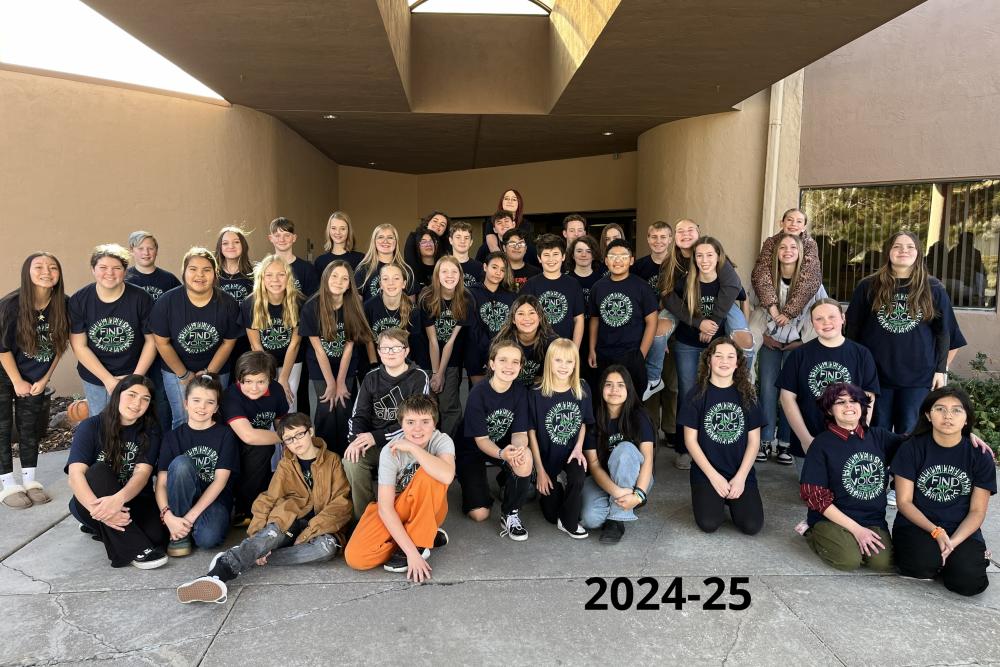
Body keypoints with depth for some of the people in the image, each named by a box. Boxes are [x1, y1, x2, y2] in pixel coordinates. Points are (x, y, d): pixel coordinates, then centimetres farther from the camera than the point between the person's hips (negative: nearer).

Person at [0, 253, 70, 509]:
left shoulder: (63, 305, -14)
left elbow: (60, 345, -2)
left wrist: (45, 378, -2)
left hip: (36, 378, 3)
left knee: (30, 428, 10)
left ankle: (30, 481, 20)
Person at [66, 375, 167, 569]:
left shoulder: (150, 432, -2)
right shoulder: (91, 427, -8)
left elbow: (142, 473, -18)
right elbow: (75, 474, -22)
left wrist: (118, 499, -41)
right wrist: (97, 509, -41)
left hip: (132, 499, 2)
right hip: (90, 501, -1)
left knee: (156, 535, -28)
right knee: (99, 471, -32)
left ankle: (101, 529, 5)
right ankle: (135, 549, -33)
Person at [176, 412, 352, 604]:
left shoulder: (332, 460, 3)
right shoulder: (286, 464, 12)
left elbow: (341, 503, -6)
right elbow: (268, 500, 3)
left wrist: (309, 532, -17)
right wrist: (258, 535, -15)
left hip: (320, 526, -1)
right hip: (291, 522, 2)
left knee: (327, 546, -36)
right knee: (273, 532, -34)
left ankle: (250, 559, -34)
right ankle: (218, 573, -50)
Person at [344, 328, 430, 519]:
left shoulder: (419, 378, -5)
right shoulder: (372, 377, 10)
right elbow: (359, 415, 8)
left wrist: (377, 436, -18)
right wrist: (357, 439, -15)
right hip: (374, 445, 4)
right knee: (351, 460, -26)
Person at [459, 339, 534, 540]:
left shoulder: (520, 391, -12)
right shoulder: (478, 394, -23)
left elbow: (519, 432, -12)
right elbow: (481, 439, -22)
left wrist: (518, 447, -37)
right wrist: (502, 454, -43)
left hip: (504, 446, 3)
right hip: (472, 450, -3)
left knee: (524, 457, -34)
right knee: (479, 514, -15)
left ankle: (511, 515, -12)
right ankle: (475, 486, 21)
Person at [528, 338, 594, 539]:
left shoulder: (582, 389, -7)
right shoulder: (536, 394, -16)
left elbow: (584, 422, 7)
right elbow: (532, 432, -10)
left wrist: (578, 448, -9)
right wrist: (540, 471, -9)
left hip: (571, 453, 2)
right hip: (547, 455, -1)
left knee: (579, 478, -32)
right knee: (551, 514, 3)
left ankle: (569, 522, -6)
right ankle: (549, 489, 37)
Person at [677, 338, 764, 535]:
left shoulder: (746, 394, 3)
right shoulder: (698, 394, -3)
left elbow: (754, 440, 3)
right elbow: (690, 440, -4)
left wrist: (740, 477, -8)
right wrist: (714, 477, -10)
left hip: (741, 473, 2)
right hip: (707, 472, -2)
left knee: (752, 526, -16)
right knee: (709, 524, -21)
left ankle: (732, 501, 15)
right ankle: (703, 497, 12)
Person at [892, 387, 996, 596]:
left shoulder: (980, 456, 1)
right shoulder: (912, 449, -3)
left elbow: (977, 511, 0)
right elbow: (904, 501, -4)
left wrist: (953, 542, -16)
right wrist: (936, 532, -18)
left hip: (962, 530, 2)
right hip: (916, 526, -1)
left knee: (970, 582, -24)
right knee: (922, 563, -32)